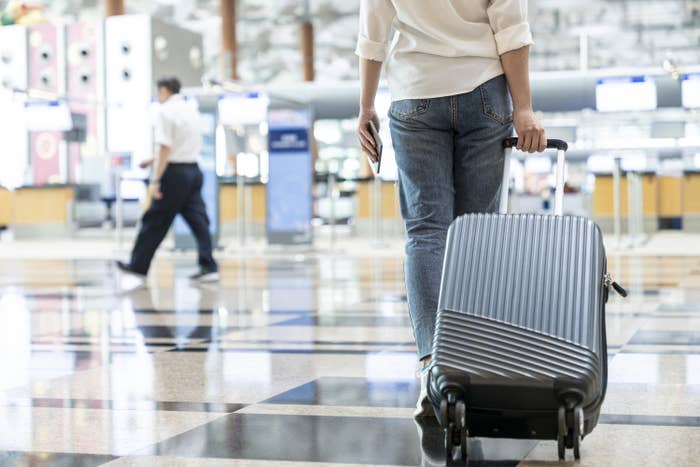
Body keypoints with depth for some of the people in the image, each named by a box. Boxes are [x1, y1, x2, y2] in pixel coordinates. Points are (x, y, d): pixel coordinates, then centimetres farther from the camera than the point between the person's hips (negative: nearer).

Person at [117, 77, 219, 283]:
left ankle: (138, 265, 13)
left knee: (155, 221, 3)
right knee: (198, 220, 3)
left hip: (174, 173, -7)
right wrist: (156, 161, 27)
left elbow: (166, 148, -17)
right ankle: (209, 268, -3)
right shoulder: (191, 110, 15)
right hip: (194, 170, 7)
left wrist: (155, 180, -17)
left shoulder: (165, 111, -9)